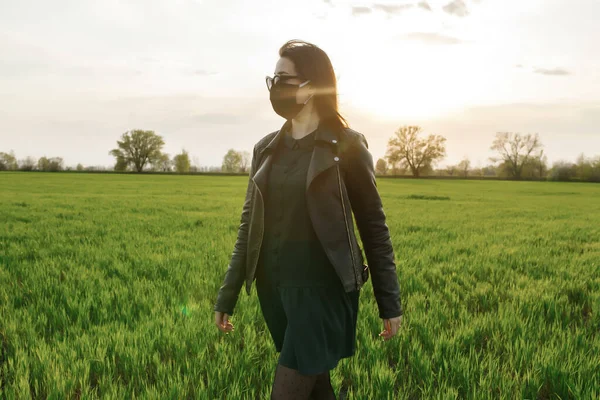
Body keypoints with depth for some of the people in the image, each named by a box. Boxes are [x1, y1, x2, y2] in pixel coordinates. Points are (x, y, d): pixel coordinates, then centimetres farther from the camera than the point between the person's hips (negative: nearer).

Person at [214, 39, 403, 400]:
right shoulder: (266, 149, 8)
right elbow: (250, 226, 11)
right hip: (275, 289, 5)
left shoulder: (347, 146, -6)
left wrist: (390, 303, -4)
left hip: (322, 290, -5)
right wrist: (228, 296, 10)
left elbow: (374, 225, -4)